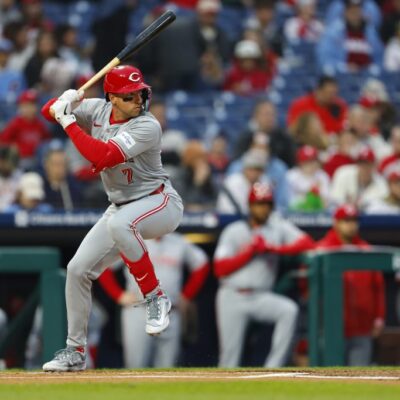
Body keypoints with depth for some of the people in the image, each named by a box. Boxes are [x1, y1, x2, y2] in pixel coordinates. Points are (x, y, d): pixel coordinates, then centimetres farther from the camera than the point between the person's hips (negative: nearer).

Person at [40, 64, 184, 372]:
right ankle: (75, 352, 16)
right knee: (78, 269, 1)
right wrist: (66, 102, -19)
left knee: (119, 223, -40)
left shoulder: (147, 127, -25)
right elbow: (49, 110, 5)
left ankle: (155, 297, -25)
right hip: (122, 208, 8)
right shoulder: (98, 110, -4)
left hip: (161, 204, -8)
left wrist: (68, 121, -28)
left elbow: (101, 157, -35)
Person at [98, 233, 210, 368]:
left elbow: (201, 265, 23)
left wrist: (187, 296, 16)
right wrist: (119, 295, -1)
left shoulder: (179, 243, 10)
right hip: (138, 310, -3)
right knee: (136, 366, -8)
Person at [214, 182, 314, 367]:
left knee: (289, 310, -28)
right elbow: (220, 268, -4)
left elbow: (307, 243, -9)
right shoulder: (233, 231, 5)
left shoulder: (278, 227, 7)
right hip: (232, 297, -1)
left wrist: (273, 248, -16)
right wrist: (251, 250, -9)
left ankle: (273, 368, -26)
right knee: (229, 353, -5)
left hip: (261, 296, 1)